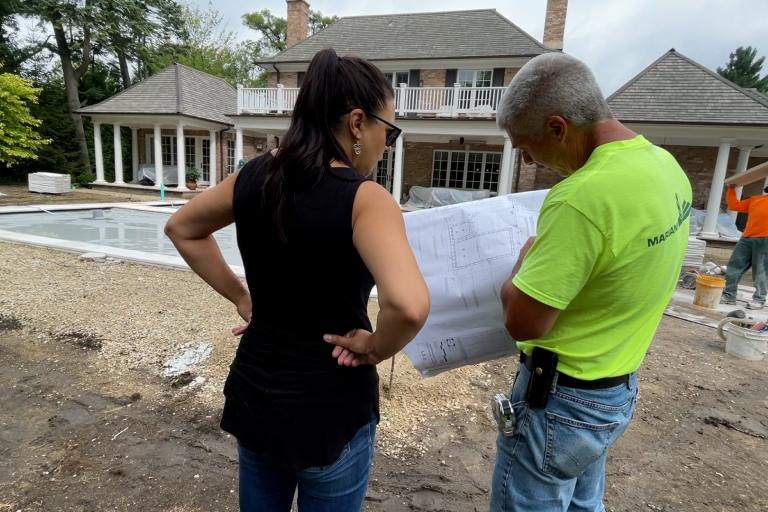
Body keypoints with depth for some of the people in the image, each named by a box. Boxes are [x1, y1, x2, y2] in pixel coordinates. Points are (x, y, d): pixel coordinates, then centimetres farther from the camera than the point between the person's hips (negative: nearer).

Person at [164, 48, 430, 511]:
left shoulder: (255, 177, -5)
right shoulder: (366, 200, -23)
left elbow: (183, 229, 11)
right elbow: (410, 306, -38)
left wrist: (239, 295, 9)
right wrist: (375, 348, -17)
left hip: (254, 390, 6)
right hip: (330, 403, -5)